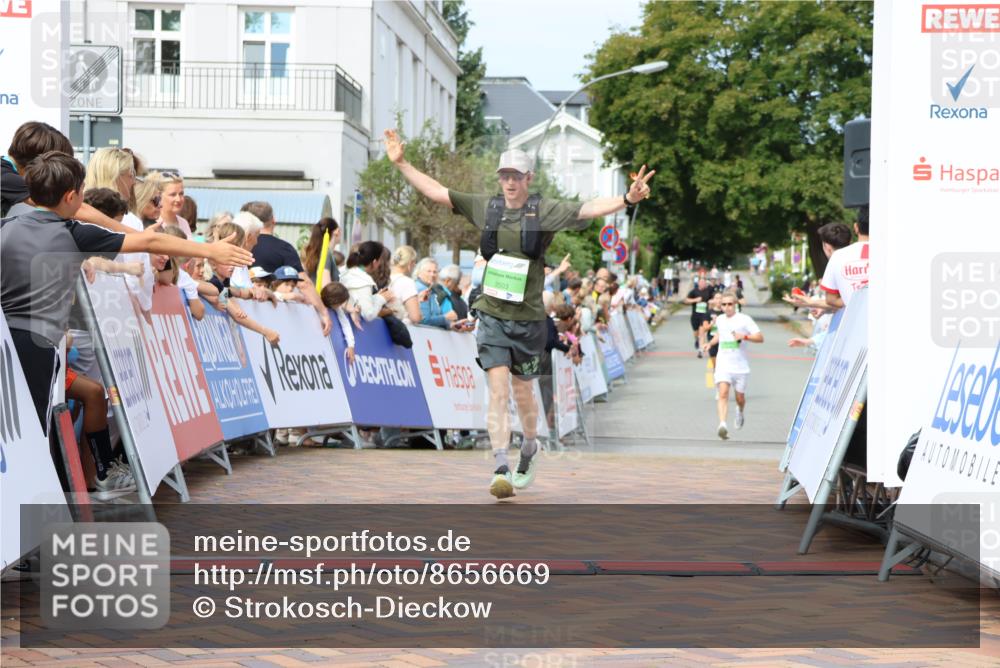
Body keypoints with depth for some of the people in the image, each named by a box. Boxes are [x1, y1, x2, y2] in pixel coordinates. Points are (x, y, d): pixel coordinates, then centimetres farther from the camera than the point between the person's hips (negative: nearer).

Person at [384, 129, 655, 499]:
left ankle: (529, 450, 38)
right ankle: (501, 469, -13)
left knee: (522, 392, 11)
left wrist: (626, 199, -30)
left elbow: (589, 209, -14)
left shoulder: (544, 210, -2)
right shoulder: (486, 207, 5)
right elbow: (436, 192, 11)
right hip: (492, 315, 1)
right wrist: (401, 164, 8)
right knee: (498, 390, -10)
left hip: (528, 318, -1)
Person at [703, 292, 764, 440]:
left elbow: (760, 338, -9)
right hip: (723, 364, 2)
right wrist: (710, 343, 14)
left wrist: (745, 336, -25)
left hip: (741, 365, -2)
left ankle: (741, 412, 46)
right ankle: (723, 425, -31)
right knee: (723, 393, -19)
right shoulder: (719, 320, 9)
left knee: (740, 398, 10)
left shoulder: (744, 319, -6)